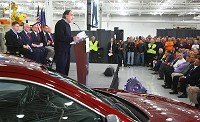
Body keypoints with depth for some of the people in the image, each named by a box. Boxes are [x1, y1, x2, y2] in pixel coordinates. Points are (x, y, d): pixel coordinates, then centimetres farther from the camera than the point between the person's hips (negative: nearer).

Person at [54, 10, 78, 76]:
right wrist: (72, 38, -24)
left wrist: (74, 38, 6)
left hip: (66, 49, 10)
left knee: (66, 67, 14)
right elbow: (60, 37, -23)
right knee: (61, 68, -7)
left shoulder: (67, 24, 18)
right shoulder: (60, 23, -13)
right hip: (61, 50, -10)